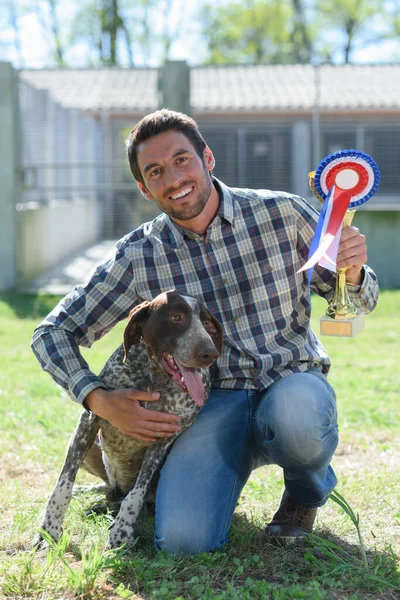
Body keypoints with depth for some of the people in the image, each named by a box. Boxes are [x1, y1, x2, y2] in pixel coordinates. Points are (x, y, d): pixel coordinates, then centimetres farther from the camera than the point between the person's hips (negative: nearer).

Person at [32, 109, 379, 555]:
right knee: (182, 539, -25)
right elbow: (52, 334, 6)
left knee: (294, 413, -40)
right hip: (215, 400, 1)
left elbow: (358, 299, 8)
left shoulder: (282, 213, -2)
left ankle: (308, 488, 0)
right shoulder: (139, 257, 0)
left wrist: (352, 273, -17)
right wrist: (100, 400, -11)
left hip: (293, 382, -1)